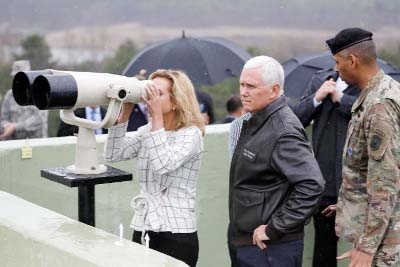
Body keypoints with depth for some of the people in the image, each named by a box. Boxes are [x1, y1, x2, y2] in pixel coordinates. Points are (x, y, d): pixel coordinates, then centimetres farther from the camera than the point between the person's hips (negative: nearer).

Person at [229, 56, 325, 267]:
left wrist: (274, 229, -22)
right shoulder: (255, 122, 11)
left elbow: (312, 184, -28)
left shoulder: (284, 131, -20)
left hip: (271, 248, -9)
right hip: (247, 242, 9)